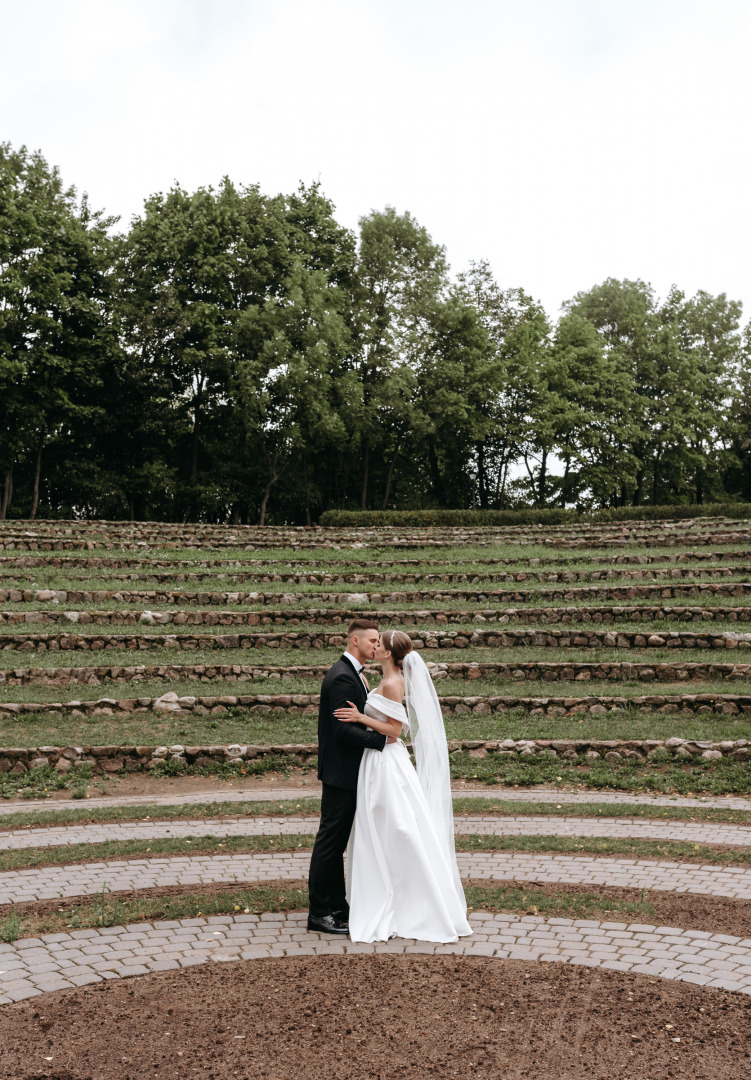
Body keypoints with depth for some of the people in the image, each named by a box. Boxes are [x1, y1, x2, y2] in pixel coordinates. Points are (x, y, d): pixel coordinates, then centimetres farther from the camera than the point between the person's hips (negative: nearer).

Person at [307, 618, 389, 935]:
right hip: (340, 772, -10)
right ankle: (319, 913, 6)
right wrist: (381, 739, -22)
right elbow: (343, 729, -25)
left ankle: (337, 906, 25)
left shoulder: (352, 674, 14)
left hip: (347, 772, 10)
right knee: (330, 841, -2)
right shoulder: (342, 677, -19)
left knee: (336, 842, 16)